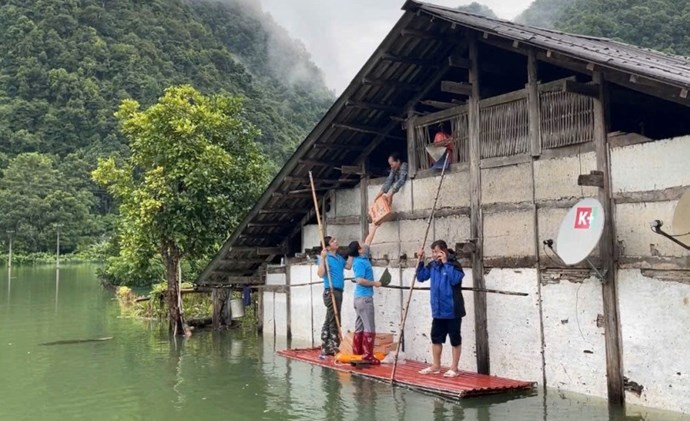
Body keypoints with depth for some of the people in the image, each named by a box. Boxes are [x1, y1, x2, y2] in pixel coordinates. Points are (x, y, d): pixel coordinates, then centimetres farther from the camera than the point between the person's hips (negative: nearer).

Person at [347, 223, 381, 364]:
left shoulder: (362, 258, 10)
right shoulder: (360, 262, -15)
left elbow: (368, 242, 23)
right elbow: (360, 280, -22)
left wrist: (373, 229, 29)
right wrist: (375, 283, -12)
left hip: (360, 297, 9)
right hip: (364, 298, -9)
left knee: (359, 327, 10)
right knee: (369, 328, -8)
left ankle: (357, 354, 13)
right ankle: (367, 356, -8)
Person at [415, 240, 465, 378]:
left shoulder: (453, 264, -13)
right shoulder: (432, 265, 6)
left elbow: (455, 279, -29)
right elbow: (421, 277, 10)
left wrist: (445, 263, -25)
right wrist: (421, 260, 0)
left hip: (452, 310, -7)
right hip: (437, 310, 7)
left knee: (455, 339, 4)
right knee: (436, 338, 14)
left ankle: (454, 368, 13)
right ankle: (436, 366, 27)